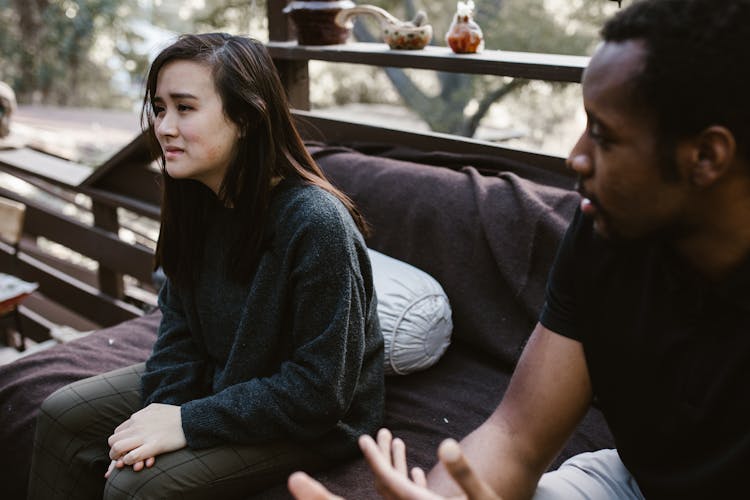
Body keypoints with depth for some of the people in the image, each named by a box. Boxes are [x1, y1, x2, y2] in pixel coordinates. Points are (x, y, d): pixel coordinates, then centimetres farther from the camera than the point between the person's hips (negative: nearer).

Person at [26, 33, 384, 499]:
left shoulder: (317, 224, -30)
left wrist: (188, 423, -25)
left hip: (312, 425, -7)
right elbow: (181, 324, 3)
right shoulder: (198, 202, -6)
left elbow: (318, 390, -27)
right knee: (64, 415, 4)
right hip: (221, 380, 8)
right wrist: (160, 409, -14)